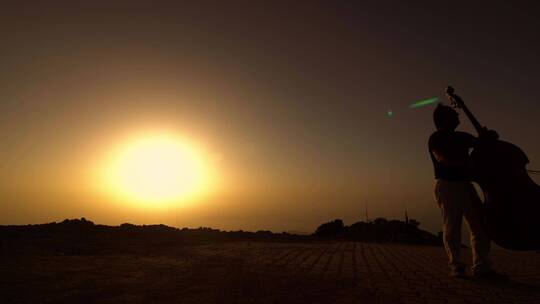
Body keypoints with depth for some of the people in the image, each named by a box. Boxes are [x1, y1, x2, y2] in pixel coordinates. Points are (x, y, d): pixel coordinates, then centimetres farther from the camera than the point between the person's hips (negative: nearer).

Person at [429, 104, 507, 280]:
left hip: (465, 184, 7)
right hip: (446, 185, -7)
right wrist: (469, 162, -23)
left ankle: (481, 268, 6)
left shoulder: (462, 137, 18)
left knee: (481, 226, 2)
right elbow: (442, 159, -17)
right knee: (452, 227, -6)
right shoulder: (435, 138, -3)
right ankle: (456, 267, 2)